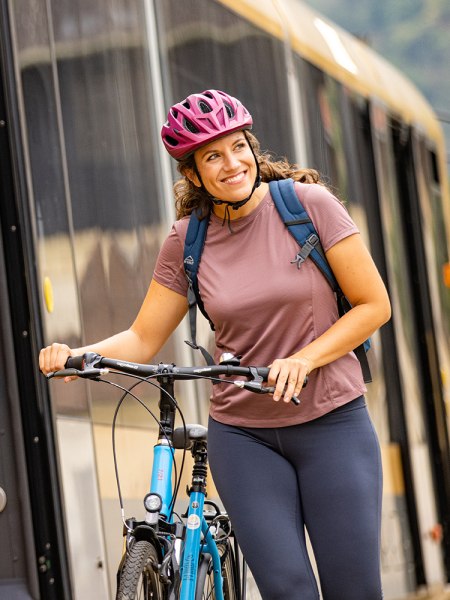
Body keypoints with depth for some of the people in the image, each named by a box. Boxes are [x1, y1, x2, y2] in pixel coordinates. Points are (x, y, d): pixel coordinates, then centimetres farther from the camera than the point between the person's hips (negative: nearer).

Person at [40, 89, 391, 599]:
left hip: (332, 422, -1)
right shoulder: (186, 241, 0)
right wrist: (76, 355, -15)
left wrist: (302, 360, -17)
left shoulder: (308, 203, -7)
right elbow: (142, 340, 4)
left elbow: (374, 305, -5)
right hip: (243, 433, 1)